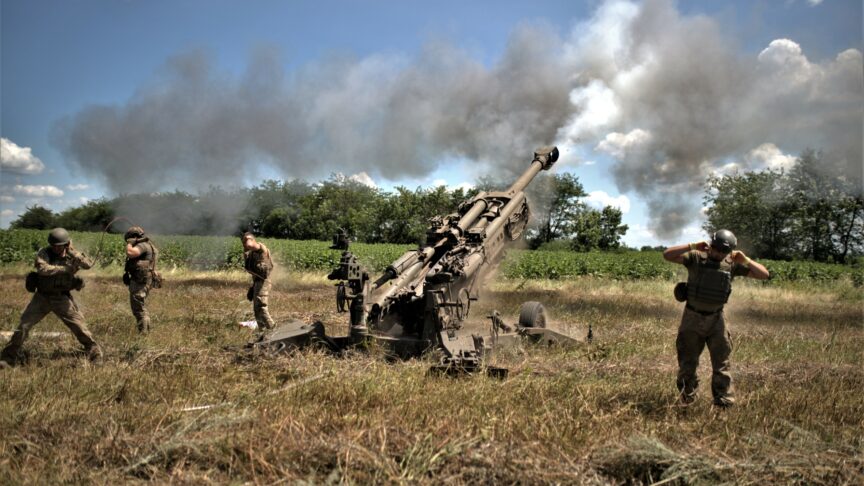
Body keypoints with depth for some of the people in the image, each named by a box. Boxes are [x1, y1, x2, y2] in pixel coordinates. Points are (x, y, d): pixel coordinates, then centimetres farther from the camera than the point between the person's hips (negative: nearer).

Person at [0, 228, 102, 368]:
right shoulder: (44, 253, -10)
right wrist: (65, 268, -28)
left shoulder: (73, 255, -4)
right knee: (24, 325, -1)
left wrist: (72, 252, -29)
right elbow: (42, 268, -29)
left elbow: (88, 264, -21)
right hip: (42, 297, 0)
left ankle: (94, 352, 14)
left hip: (63, 298, 0)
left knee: (79, 326, -3)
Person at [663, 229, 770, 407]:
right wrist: (692, 246, -29)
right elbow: (667, 255, -22)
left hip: (716, 320, 2)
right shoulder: (696, 257, -11)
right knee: (687, 361, 10)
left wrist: (745, 260, -18)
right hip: (692, 318, -1)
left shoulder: (732, 264, -4)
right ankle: (687, 398, 26)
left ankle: (724, 401, 13)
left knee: (721, 362, 4)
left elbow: (764, 274, -3)